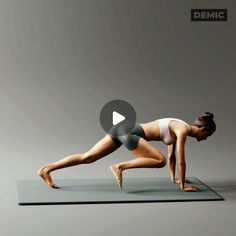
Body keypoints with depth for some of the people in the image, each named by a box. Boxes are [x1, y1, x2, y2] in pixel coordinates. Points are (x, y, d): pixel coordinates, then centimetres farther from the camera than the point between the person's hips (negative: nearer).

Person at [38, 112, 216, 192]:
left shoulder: (178, 127, 20)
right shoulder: (183, 130, -7)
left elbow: (172, 154, 30)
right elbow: (181, 160, -9)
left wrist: (173, 177, 37)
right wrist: (183, 185, 0)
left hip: (124, 128, 8)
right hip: (129, 133, -8)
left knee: (87, 157, 4)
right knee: (160, 161, -9)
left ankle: (46, 169, 1)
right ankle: (120, 166, -10)